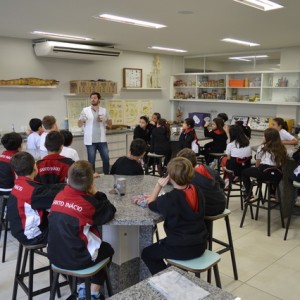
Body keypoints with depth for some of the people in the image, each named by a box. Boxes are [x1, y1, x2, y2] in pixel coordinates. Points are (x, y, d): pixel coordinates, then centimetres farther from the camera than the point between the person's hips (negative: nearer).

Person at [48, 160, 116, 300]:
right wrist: (96, 194, -1)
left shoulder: (59, 196, -2)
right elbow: (110, 212, -5)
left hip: (55, 256, 6)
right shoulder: (89, 202, -17)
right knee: (107, 249, 25)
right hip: (76, 259, -5)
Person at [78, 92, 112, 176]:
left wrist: (104, 120, -12)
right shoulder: (85, 110, 1)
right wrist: (82, 120, -24)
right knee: (91, 160, 3)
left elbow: (110, 125, 9)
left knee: (106, 159, 3)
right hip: (90, 141, -2)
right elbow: (79, 125, -2)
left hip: (102, 140, 2)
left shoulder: (104, 110, 7)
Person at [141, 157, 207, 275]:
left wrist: (158, 186, -6)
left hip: (182, 249, -7)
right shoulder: (196, 190, -4)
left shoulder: (169, 199, -23)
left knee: (147, 253, 18)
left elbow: (151, 204, -3)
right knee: (161, 244, 34)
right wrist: (160, 197, 9)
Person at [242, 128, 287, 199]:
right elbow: (281, 163, 12)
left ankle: (249, 194, 17)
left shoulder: (262, 147, 3)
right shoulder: (282, 148, 10)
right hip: (277, 175, 5)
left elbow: (257, 165, 9)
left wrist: (257, 168, 29)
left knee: (244, 172, 20)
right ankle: (273, 192, 42)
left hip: (264, 173, -4)